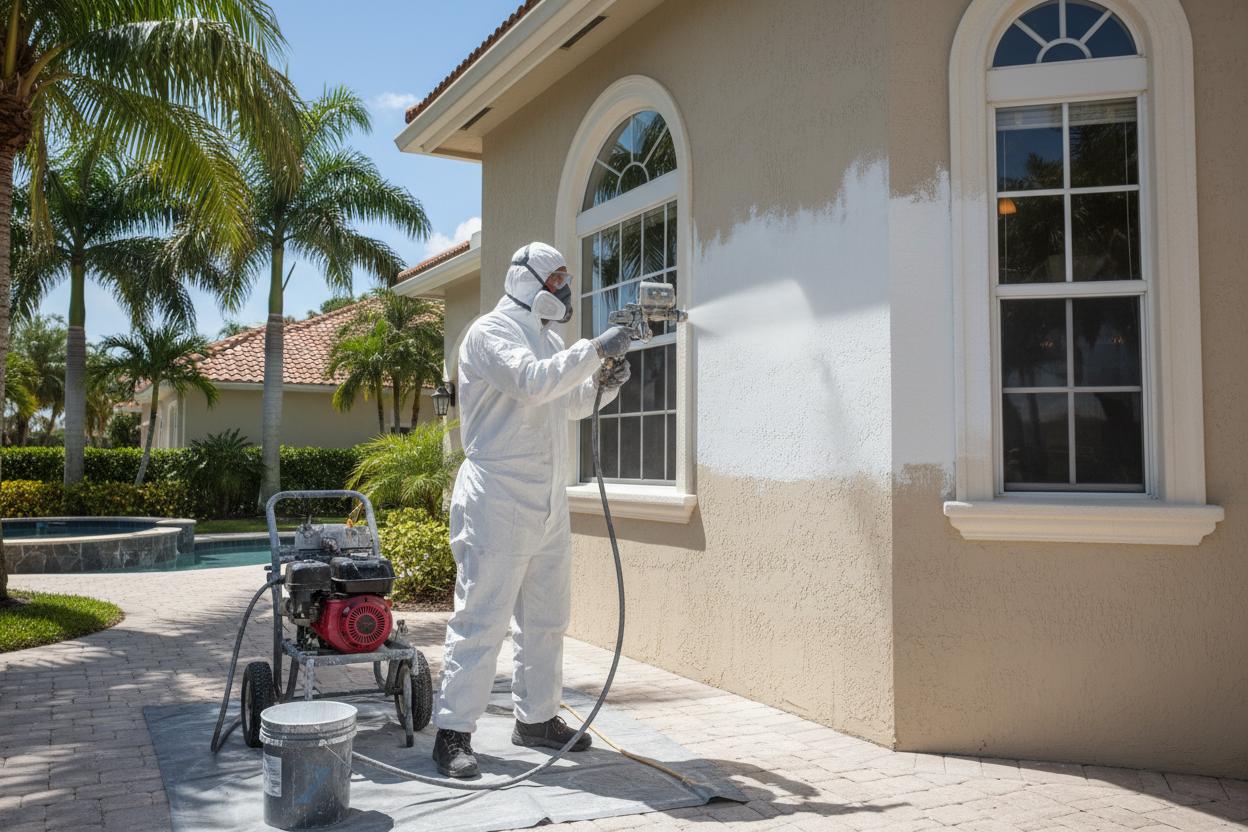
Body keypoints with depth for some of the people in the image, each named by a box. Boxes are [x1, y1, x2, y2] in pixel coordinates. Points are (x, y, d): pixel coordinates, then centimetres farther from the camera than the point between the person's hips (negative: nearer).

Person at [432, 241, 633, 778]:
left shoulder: (547, 339, 19)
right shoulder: (492, 331, -8)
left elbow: (568, 403, 26)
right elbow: (533, 382, -26)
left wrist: (603, 385, 8)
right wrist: (595, 349, -23)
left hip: (548, 503, 9)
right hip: (499, 500, -9)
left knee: (546, 618, 14)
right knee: (482, 618, -6)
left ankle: (535, 718, 26)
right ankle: (453, 733, 4)